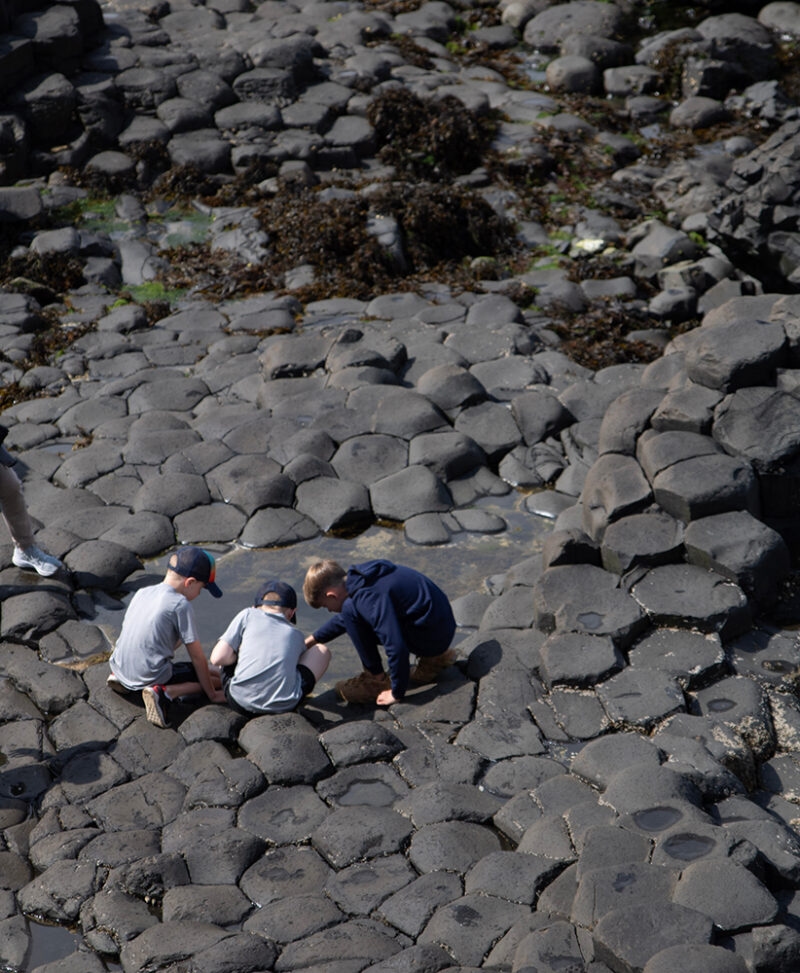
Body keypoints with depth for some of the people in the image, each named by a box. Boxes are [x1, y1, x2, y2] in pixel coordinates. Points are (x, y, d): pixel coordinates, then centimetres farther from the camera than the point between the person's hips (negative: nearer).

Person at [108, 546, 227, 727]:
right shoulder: (180, 605, -13)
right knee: (218, 678, 6)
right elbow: (197, 657, -8)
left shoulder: (142, 592, 7)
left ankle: (120, 678, 14)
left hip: (120, 668, 7)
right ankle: (165, 692, -14)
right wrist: (212, 695, 2)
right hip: (150, 677, -7)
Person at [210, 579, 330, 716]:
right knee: (322, 651, 23)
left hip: (241, 704, 0)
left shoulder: (248, 615, 9)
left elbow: (217, 658, 4)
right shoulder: (296, 635, 16)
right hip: (283, 707, 0)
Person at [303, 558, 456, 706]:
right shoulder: (360, 578, 9)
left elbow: (396, 647, -28)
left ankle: (376, 679, -5)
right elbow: (343, 620, 29)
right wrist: (312, 640, 33)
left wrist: (397, 693, -16)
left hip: (432, 636, -9)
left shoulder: (369, 598, -22)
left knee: (351, 611, -14)